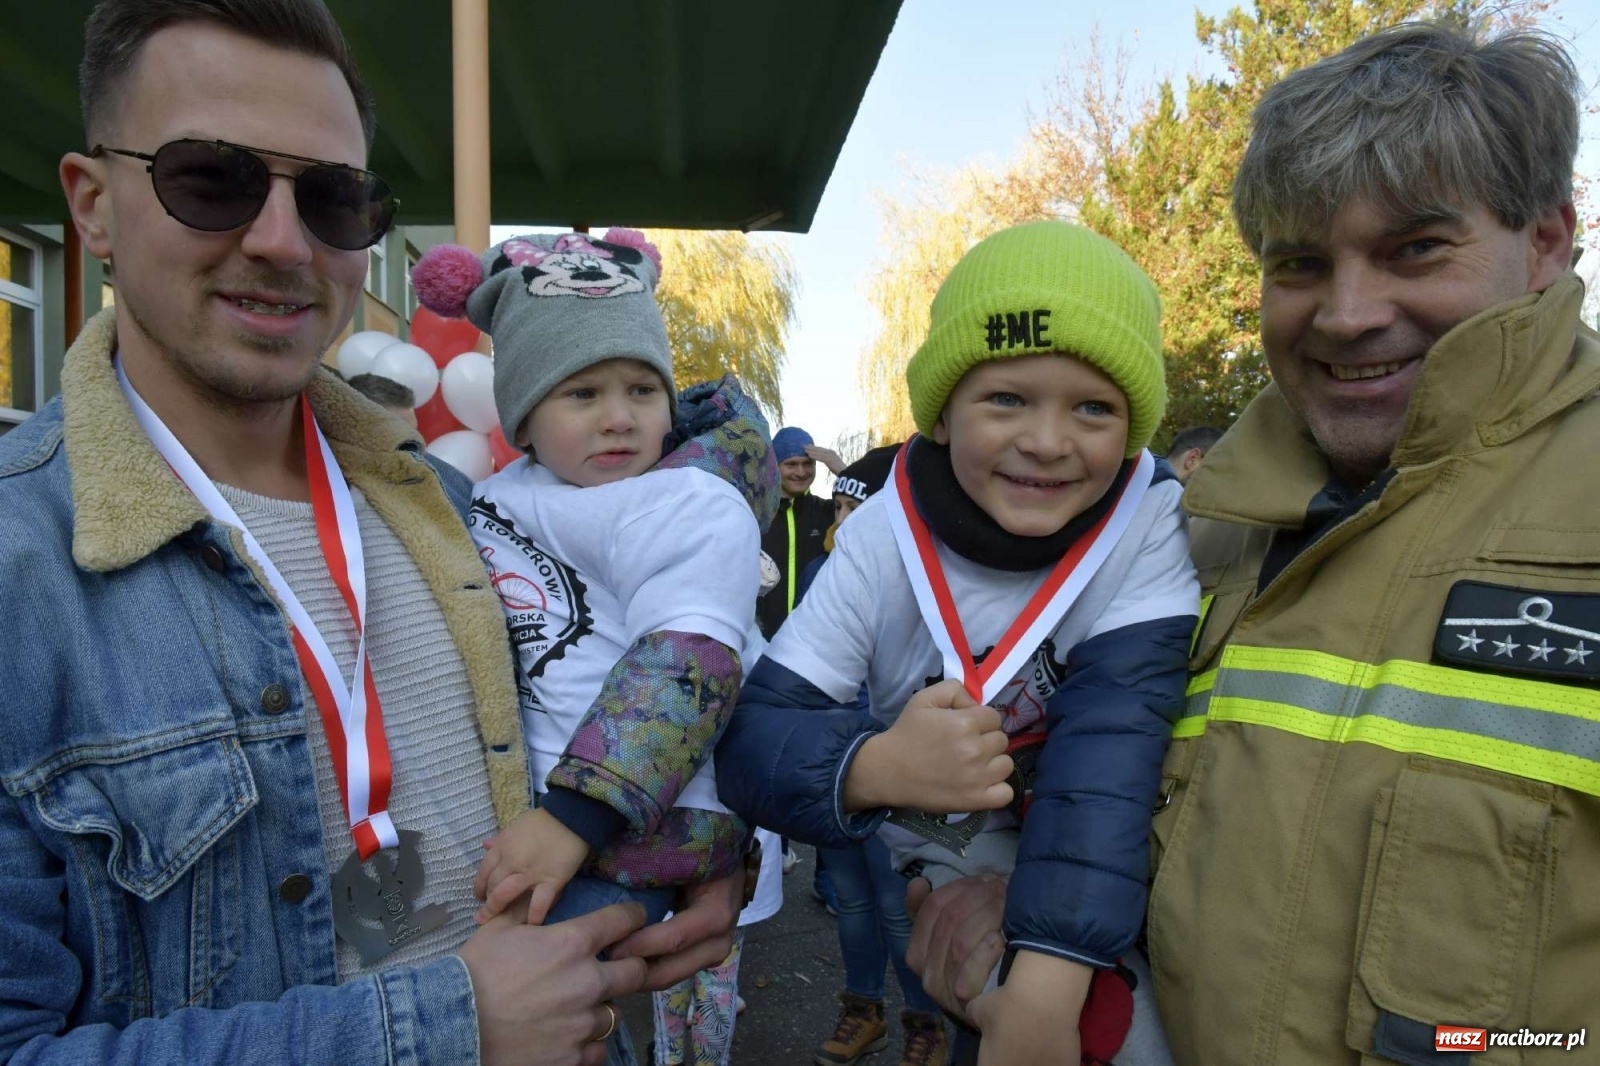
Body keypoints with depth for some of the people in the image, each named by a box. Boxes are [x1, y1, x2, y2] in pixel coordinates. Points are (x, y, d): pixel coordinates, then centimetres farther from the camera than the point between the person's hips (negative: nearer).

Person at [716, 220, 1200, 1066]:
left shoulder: (1157, 525, -19)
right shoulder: (883, 536, -18)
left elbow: (1113, 736, -31)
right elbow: (747, 736, -23)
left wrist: (1048, 987, -42)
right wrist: (874, 766, -44)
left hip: (1107, 920, 0)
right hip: (939, 903, 1)